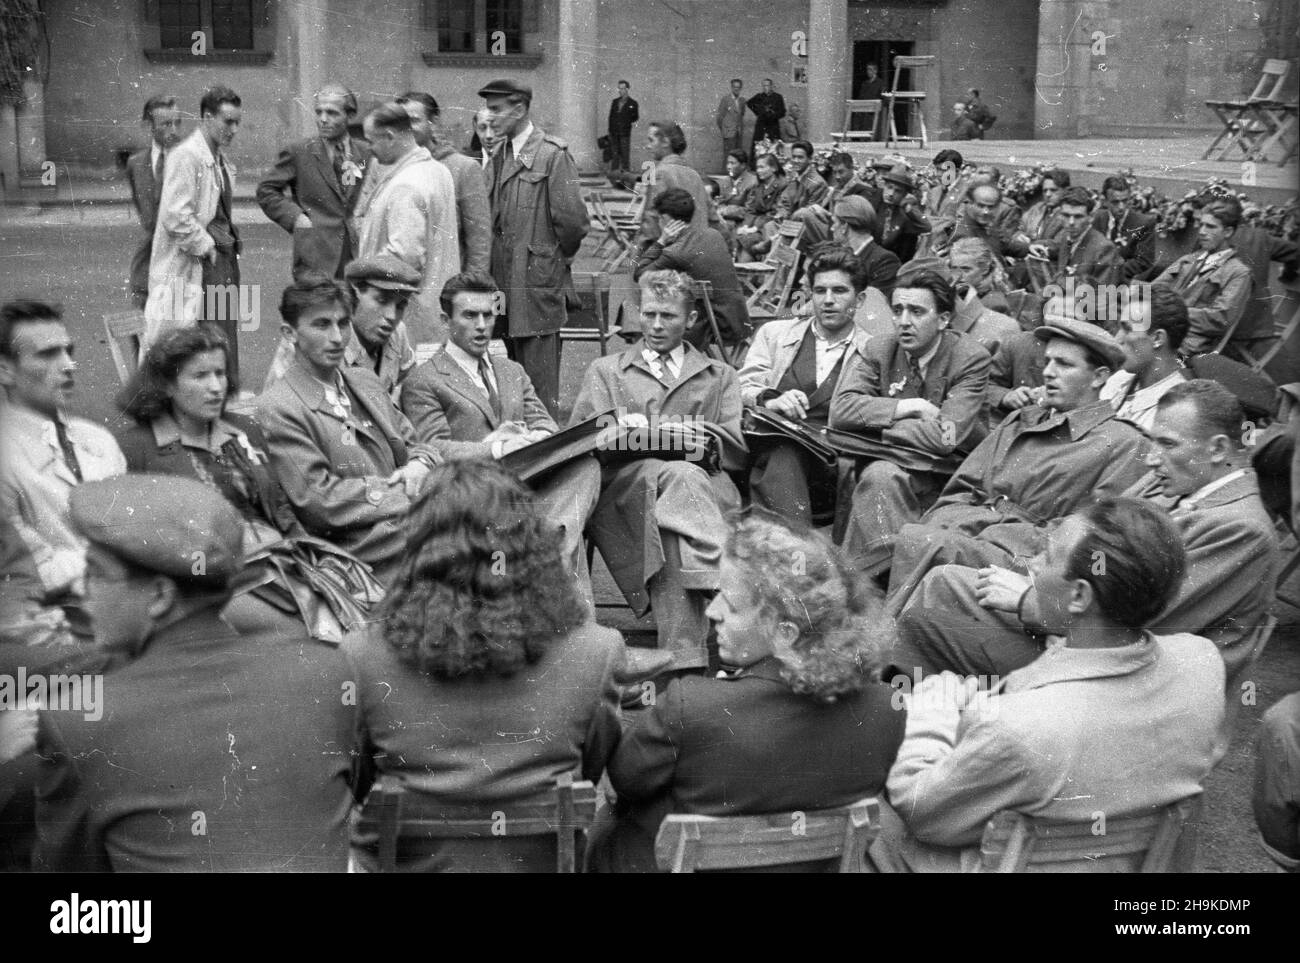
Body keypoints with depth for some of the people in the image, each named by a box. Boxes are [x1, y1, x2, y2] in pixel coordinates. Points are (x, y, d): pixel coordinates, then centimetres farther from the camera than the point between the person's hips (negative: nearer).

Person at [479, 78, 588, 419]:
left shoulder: (553, 154, -12)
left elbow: (572, 219, -15)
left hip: (538, 282, -8)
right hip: (506, 282, 8)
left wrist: (561, 255, -1)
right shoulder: (499, 155, 13)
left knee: (540, 381, -3)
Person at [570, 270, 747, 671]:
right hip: (622, 485, -1)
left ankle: (681, 654, -52)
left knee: (670, 516, -38)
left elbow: (739, 452, 13)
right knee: (679, 476, -38)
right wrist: (659, 436, -8)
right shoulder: (605, 371, 28)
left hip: (708, 486, 1)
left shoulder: (720, 377, 30)